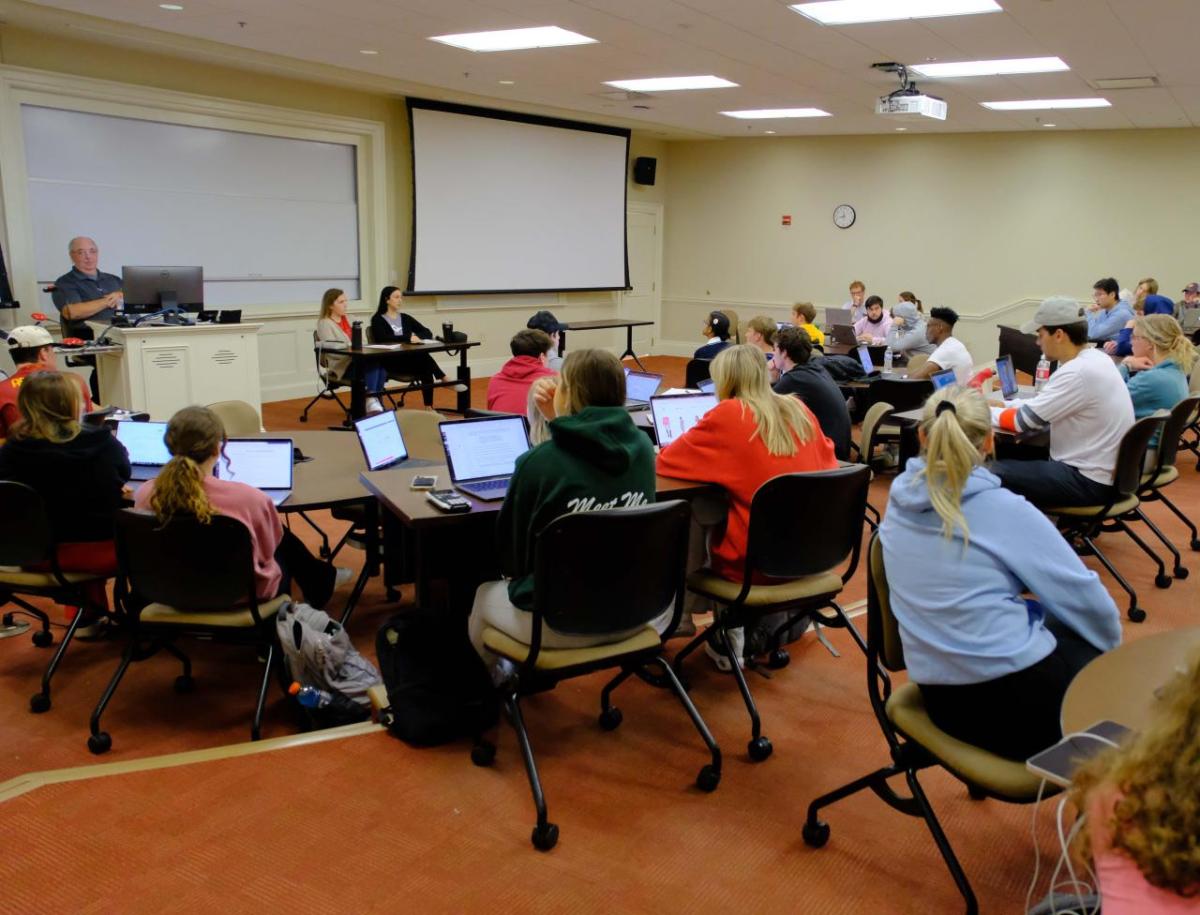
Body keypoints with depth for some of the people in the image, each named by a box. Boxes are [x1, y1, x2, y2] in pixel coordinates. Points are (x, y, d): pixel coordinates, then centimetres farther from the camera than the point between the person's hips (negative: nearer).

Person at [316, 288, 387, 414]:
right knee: (373, 362, -34)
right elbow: (332, 350, -13)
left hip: (358, 360, 6)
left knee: (380, 362, -29)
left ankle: (376, 399, -29)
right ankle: (371, 400, -38)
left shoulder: (347, 319, 22)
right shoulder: (324, 323, -1)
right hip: (342, 366, -6)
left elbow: (361, 341, 21)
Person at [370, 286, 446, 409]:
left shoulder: (405, 318, 19)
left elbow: (428, 333, 10)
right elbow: (384, 338, -16)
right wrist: (408, 338, -26)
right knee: (424, 357, -33)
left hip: (410, 359, 5)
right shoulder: (377, 319, 4)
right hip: (390, 361, -5)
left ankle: (429, 407, -31)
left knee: (426, 369, -31)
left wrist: (417, 337, -12)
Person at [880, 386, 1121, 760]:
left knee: (1056, 625, 28)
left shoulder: (899, 500, 1)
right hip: (1018, 700, -6)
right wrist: (1109, 640, 14)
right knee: (1105, 656, 23)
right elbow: (1085, 600, -6)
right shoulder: (1003, 508, -16)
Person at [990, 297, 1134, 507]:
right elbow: (1041, 405, 15)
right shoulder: (1094, 358, 5)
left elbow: (1022, 421, -18)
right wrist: (1003, 405, 9)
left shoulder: (1078, 373, -23)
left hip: (1090, 482, -9)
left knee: (996, 473, -12)